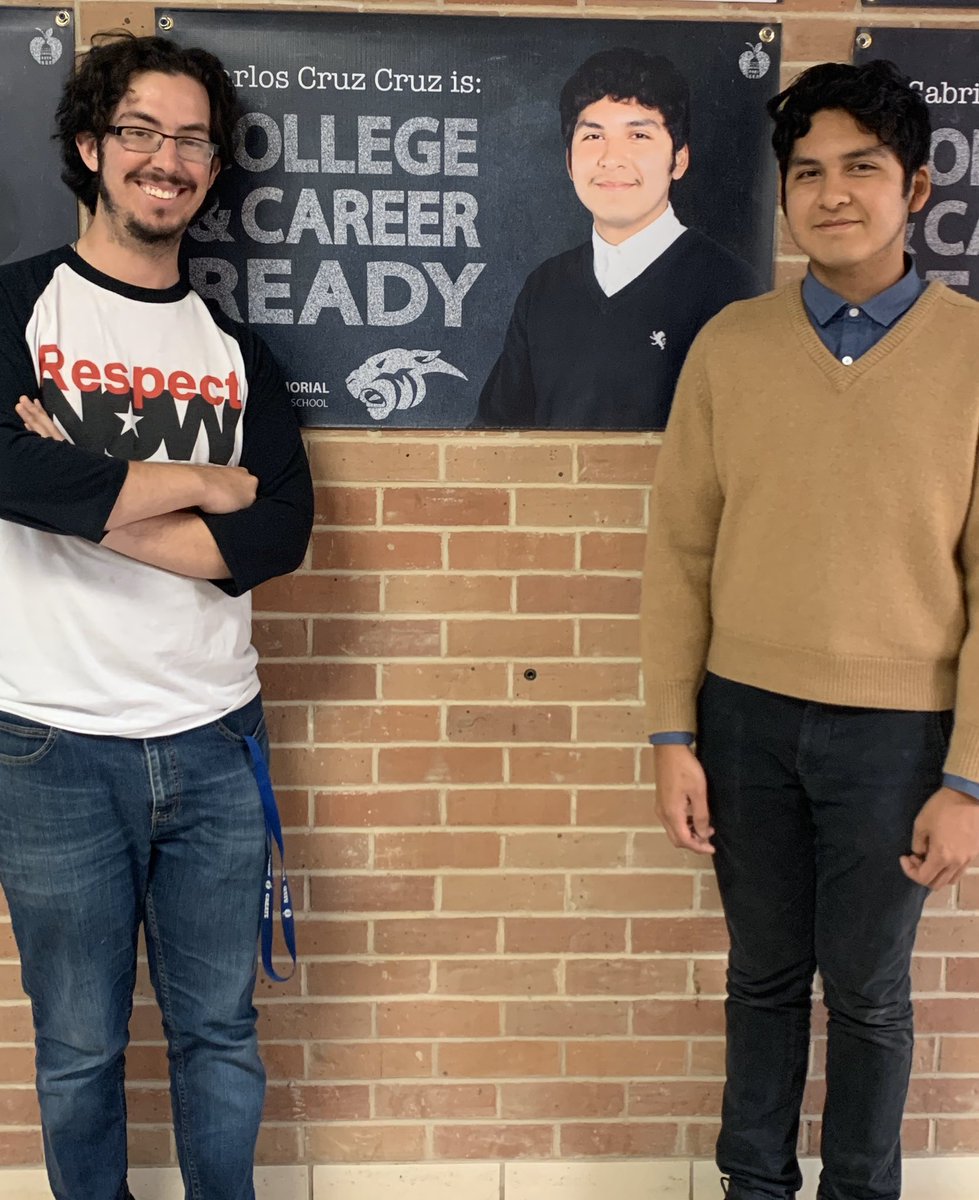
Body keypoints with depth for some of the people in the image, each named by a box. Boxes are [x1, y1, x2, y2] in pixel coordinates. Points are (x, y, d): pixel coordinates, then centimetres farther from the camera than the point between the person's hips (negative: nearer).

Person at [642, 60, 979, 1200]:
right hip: (745, 715, 2)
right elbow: (679, 551, 2)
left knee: (867, 989, 14)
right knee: (764, 972, 17)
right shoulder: (729, 345, 0)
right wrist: (673, 734, -1)